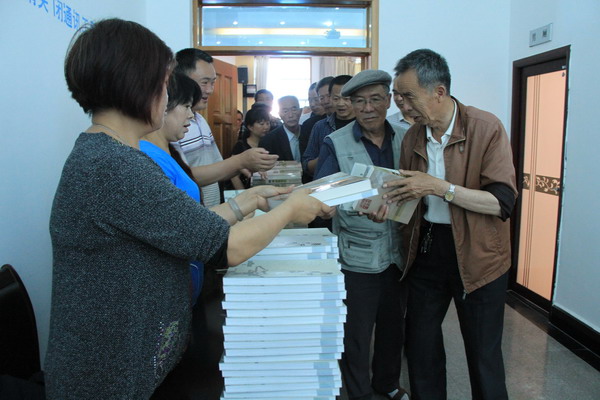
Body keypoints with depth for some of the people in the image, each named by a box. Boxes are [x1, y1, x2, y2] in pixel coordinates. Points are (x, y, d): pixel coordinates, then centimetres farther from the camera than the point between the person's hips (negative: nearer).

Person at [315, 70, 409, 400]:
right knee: (356, 332, 8)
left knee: (394, 323, 20)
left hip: (398, 252, 4)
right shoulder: (335, 144, -5)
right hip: (358, 255, -4)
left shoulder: (405, 139, 5)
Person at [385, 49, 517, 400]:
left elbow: (503, 202, -19)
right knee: (420, 342, 15)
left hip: (477, 254, -4)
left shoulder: (486, 128, -13)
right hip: (426, 249, 5)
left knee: (483, 354, 9)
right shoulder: (413, 137, 3)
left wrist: (438, 187, -26)